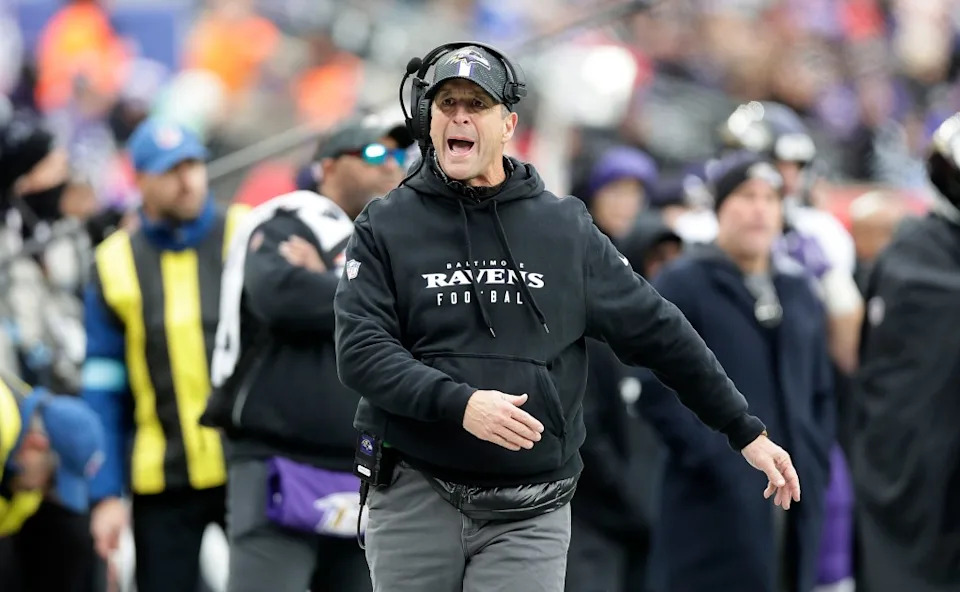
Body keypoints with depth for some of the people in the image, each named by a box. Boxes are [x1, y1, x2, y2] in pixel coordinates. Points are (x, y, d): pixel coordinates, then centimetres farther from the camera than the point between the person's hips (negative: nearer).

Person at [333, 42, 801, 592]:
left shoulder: (567, 229, 7)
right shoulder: (385, 227, 3)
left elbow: (659, 331, 10)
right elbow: (361, 352, -8)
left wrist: (748, 432, 10)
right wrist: (459, 403, -24)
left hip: (529, 516, 0)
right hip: (415, 499, 0)